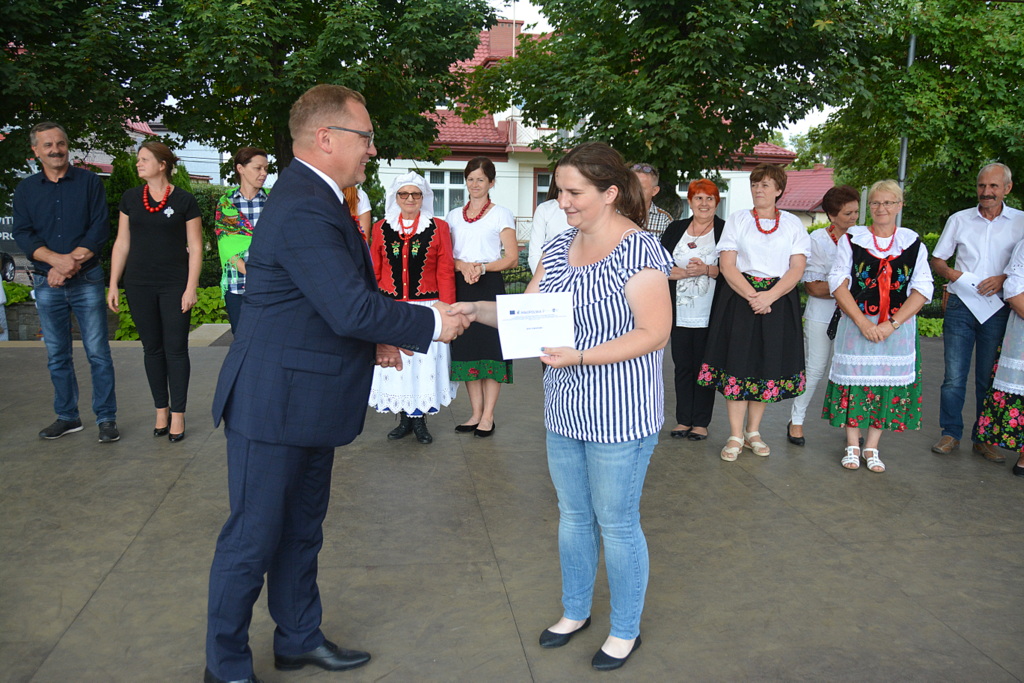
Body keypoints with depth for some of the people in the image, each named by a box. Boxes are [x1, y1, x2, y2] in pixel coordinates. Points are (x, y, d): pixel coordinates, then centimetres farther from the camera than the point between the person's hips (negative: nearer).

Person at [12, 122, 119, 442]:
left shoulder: (89, 181, 3)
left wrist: (72, 262, -14)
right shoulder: (25, 189, 9)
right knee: (57, 355, 9)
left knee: (98, 352, -4)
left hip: (87, 280, -3)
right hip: (46, 283, 3)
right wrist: (57, 260, -17)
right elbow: (22, 234, 1)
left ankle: (106, 418, 4)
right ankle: (67, 416, 21)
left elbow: (100, 227, -5)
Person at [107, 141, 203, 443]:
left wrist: (191, 288, -9)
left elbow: (195, 248, -3)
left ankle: (178, 415, 8)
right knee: (152, 348, 9)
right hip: (139, 285, 3)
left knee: (176, 349, -1)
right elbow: (122, 244, 10)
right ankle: (161, 410, 20)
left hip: (175, 285, -3)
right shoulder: (130, 199, 7)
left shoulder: (184, 201, -3)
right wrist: (113, 285, 6)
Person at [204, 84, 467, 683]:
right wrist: (432, 324, -16)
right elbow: (351, 308, -28)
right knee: (254, 538, 6)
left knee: (301, 531, 21)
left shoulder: (316, 198, 10)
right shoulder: (304, 209, -23)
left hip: (307, 402, 10)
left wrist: (374, 338, 4)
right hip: (275, 404, -10)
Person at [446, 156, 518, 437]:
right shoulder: (453, 216, 16)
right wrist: (462, 266, -9)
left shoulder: (501, 214, 4)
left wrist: (483, 267, -16)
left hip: (489, 286, -4)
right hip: (461, 287, 4)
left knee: (491, 348, -5)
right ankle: (476, 413, 14)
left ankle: (488, 416, 2)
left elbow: (512, 257, -2)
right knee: (466, 348, 4)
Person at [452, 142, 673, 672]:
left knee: (616, 524, 8)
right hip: (565, 411, 7)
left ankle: (626, 629, 30)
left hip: (619, 415, -7)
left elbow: (654, 333, -19)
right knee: (573, 516, 20)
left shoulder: (639, 250, -16)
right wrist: (479, 310, -11)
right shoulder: (559, 247, 6)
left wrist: (580, 357, -27)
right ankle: (575, 611, 40)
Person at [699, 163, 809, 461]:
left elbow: (797, 268, -1)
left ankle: (753, 433, 17)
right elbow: (726, 265, -2)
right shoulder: (737, 220, 7)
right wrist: (751, 296, -15)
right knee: (737, 363, -4)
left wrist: (769, 297, -16)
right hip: (740, 298, -1)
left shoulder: (793, 224, 8)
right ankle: (735, 436, 5)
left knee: (768, 366, 4)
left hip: (779, 301, 1)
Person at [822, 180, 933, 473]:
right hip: (856, 324, -1)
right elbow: (838, 282, -4)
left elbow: (922, 289, -1)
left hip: (898, 327, 1)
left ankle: (871, 448, 18)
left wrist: (892, 323, -13)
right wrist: (863, 322, -13)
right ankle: (852, 447, 17)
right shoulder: (852, 239, 1)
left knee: (887, 385, 5)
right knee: (854, 381, 2)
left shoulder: (913, 244, 4)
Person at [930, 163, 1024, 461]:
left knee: (989, 378, 6)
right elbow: (936, 259, 13)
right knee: (954, 376, 0)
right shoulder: (959, 219, 9)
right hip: (960, 305, 1)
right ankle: (951, 433, 11)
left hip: (997, 308, -1)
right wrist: (949, 272, -7)